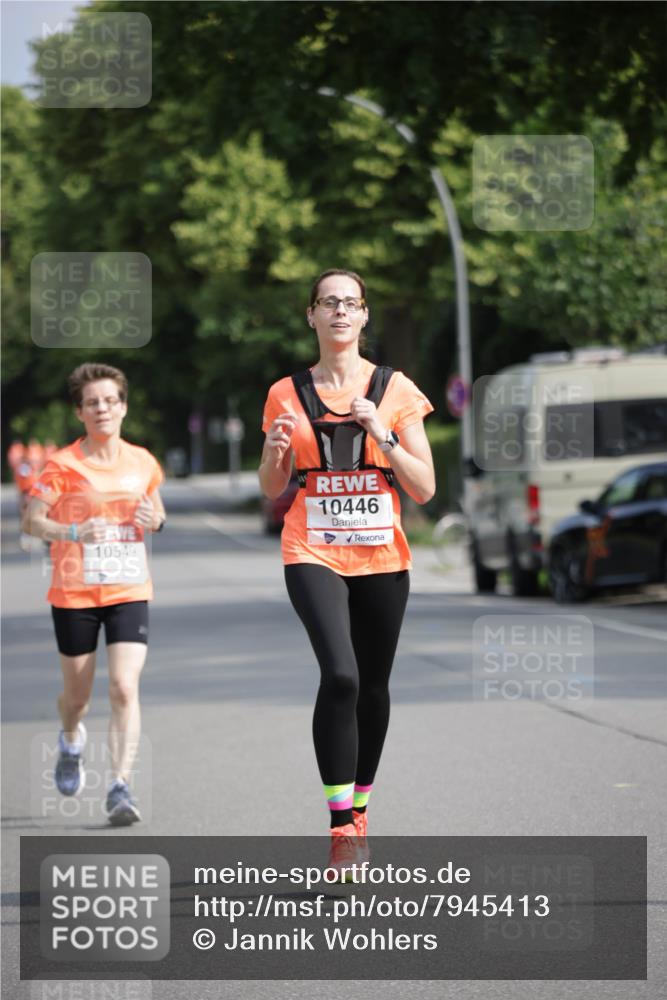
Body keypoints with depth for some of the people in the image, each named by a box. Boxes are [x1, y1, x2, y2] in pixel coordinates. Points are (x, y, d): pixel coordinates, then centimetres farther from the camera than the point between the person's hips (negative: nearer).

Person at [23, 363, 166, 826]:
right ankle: (71, 740, 47)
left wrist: (155, 519, -3)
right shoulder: (63, 465, -7)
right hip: (74, 593, -1)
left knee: (125, 688, -15)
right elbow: (31, 519, -6)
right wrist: (74, 532, -23)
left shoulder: (143, 462, 5)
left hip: (129, 591, 1)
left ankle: (121, 788, -15)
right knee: (78, 695, 11)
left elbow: (156, 510, 21)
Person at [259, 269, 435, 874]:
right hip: (314, 554, -2)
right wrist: (276, 450, -8)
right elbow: (272, 489, 13)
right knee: (340, 676, -22)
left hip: (381, 557, 2)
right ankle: (342, 830, -21)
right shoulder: (287, 394, 5)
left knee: (373, 687, 9)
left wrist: (383, 435, -14)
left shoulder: (395, 390, 2)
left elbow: (424, 489, -1)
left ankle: (358, 811, 30)